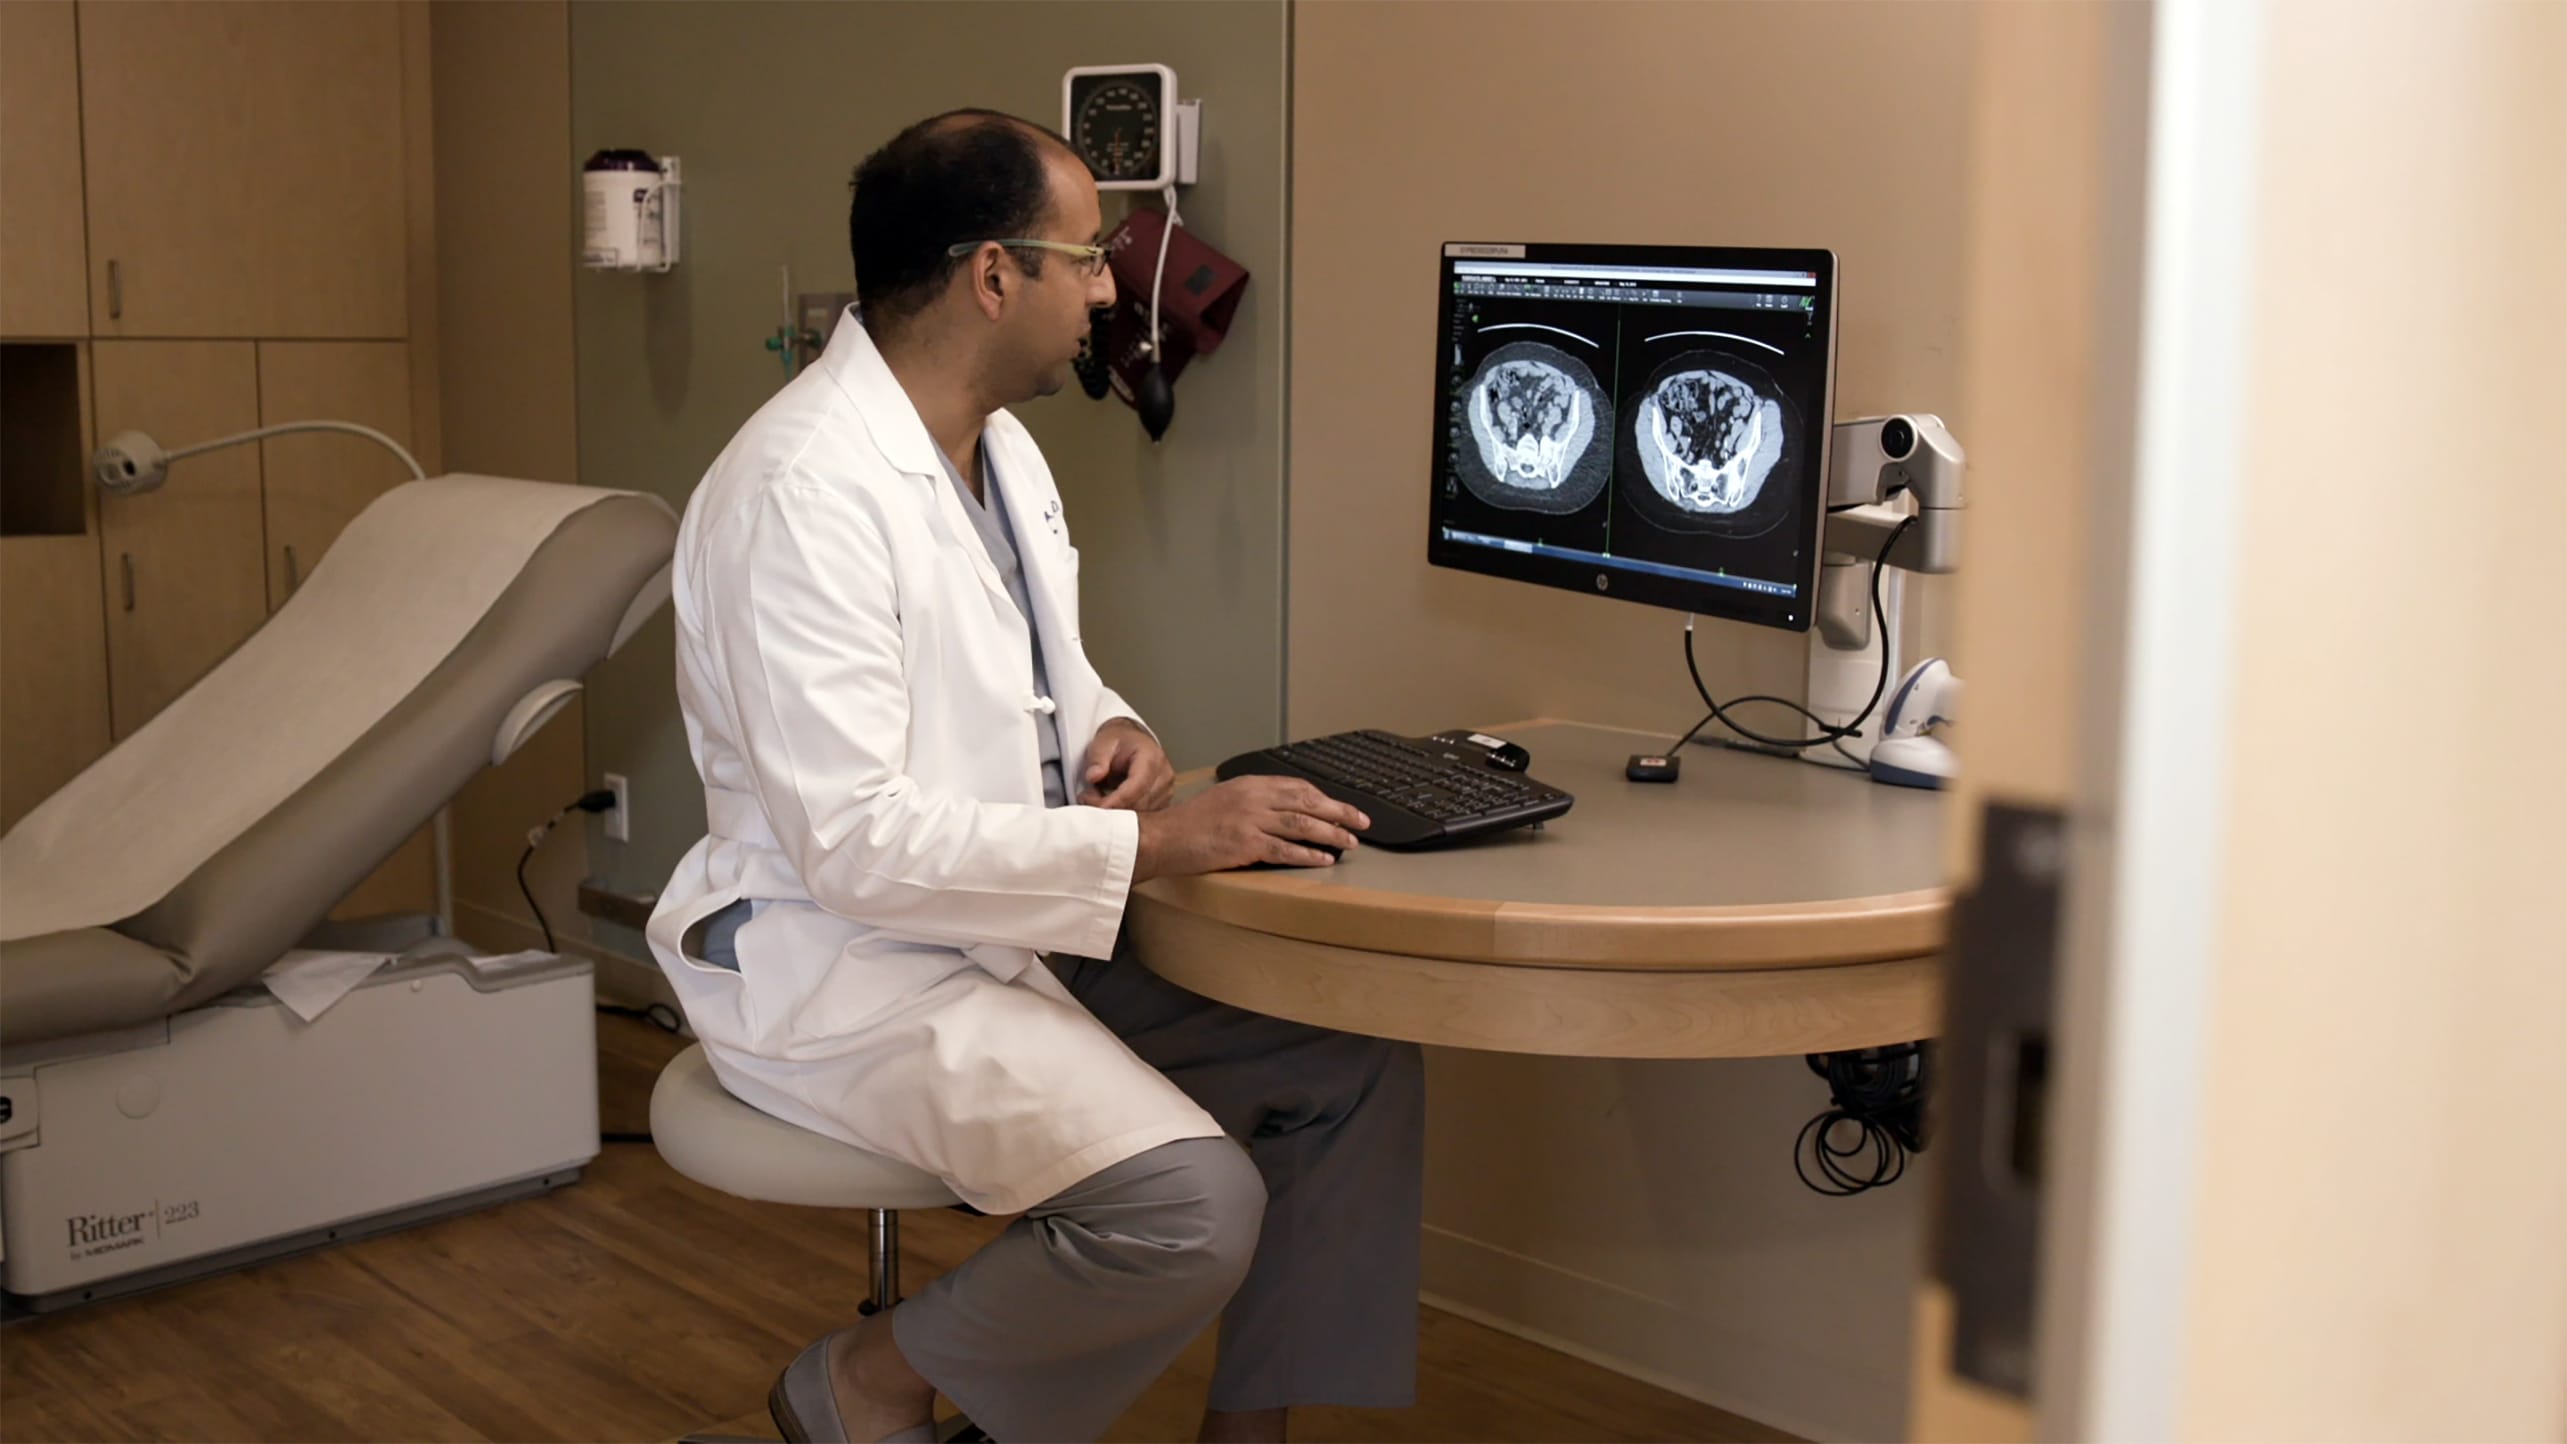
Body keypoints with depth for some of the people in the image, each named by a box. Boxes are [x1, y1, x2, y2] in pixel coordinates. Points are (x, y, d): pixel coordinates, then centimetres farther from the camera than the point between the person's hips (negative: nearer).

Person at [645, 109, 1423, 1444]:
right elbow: (851, 840, -27)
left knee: (1356, 1061, -1)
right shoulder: (805, 488, -22)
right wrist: (1152, 843, -26)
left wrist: (1108, 729, -1)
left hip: (1019, 928, 9)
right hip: (849, 966, -9)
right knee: (1192, 1205, -26)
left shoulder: (999, 446, 8)